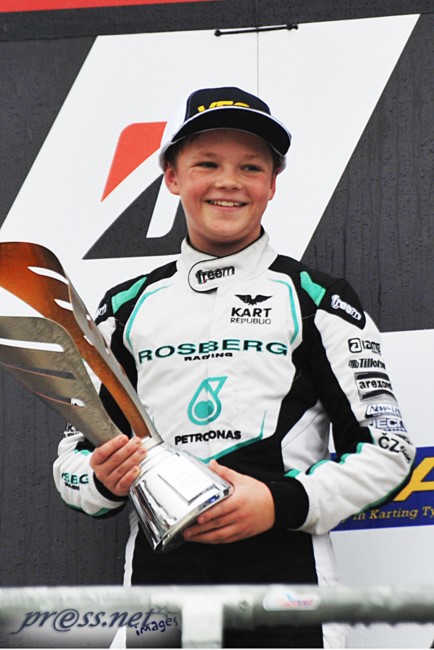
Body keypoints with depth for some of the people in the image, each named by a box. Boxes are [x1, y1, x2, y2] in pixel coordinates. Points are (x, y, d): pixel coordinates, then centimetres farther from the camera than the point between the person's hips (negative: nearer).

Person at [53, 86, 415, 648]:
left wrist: (284, 502, -14)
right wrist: (105, 481, -8)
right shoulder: (127, 307, 13)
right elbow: (74, 456, 15)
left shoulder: (316, 300, 4)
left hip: (285, 579, -2)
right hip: (156, 573, 2)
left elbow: (386, 448, 1)